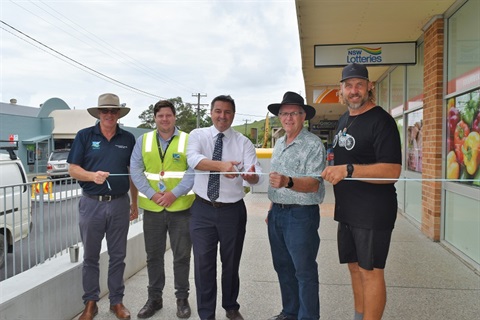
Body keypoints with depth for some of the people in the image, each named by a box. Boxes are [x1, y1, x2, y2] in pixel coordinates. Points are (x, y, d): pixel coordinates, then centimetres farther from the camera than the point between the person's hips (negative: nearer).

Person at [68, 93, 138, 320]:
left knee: (117, 256, 10)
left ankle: (116, 301, 24)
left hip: (119, 204, 1)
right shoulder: (84, 136, 0)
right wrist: (92, 175, -22)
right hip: (91, 203, -1)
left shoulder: (128, 139, 5)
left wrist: (135, 203, 10)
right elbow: (73, 169, -2)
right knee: (90, 257, 10)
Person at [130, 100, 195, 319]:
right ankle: (154, 298, 28)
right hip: (152, 208, 3)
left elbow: (194, 171, -8)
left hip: (181, 208, -2)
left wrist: (174, 194, -17)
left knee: (182, 255, 7)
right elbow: (135, 170, 0)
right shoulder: (143, 141, 7)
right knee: (153, 256, 13)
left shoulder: (188, 140, 0)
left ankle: (182, 298, 23)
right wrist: (152, 194, -11)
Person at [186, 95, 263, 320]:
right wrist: (220, 165, -38)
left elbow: (256, 174, -14)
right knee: (203, 264, 5)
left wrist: (251, 175, -38)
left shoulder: (243, 142, -2)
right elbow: (193, 159, -22)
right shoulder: (198, 135, -1)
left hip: (232, 210, 1)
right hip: (202, 210, 0)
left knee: (231, 263, 16)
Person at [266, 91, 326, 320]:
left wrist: (288, 182, -39)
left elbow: (313, 184, -22)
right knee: (283, 267, 17)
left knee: (304, 271, 1)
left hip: (301, 215, -8)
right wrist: (272, 209, 18)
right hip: (277, 213, 8)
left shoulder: (313, 145, -12)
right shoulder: (279, 144, 13)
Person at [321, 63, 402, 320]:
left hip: (373, 212, -8)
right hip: (347, 210, 9)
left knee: (370, 271, 0)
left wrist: (348, 170, -30)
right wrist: (332, 169, 12)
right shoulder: (343, 120, 13)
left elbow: (392, 171, -23)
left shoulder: (381, 120, -14)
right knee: (355, 267, 17)